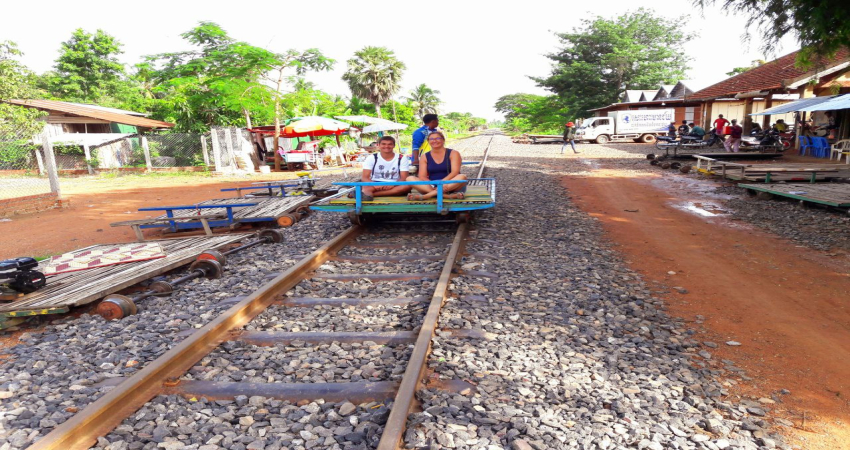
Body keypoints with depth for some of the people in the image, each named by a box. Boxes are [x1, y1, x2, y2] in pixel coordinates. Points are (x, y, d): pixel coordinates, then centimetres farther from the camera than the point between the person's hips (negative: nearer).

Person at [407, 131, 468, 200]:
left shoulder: (453, 153, 2)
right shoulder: (424, 157, 8)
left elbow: (455, 172, -12)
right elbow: (422, 177, -2)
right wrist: (432, 186, -24)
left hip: (451, 185, -1)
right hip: (431, 186, 2)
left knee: (462, 177, -33)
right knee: (410, 178, -21)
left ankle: (426, 196, -40)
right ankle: (447, 195, -39)